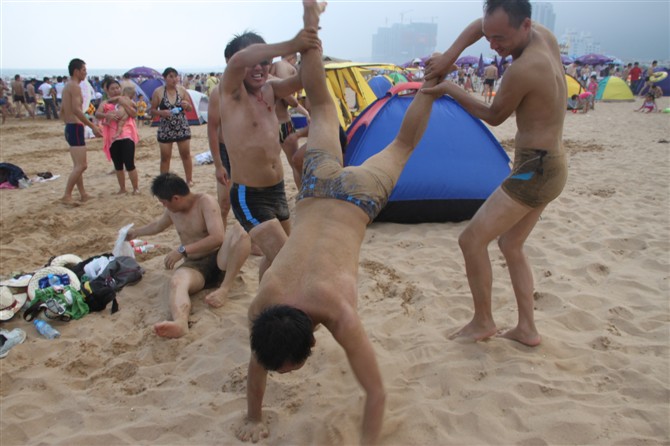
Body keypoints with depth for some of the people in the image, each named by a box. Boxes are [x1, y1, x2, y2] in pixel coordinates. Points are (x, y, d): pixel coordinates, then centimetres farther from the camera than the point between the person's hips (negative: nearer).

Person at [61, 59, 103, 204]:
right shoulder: (75, 86, -12)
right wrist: (93, 126, -24)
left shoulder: (67, 87, 17)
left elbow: (62, 110, 22)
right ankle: (67, 196, -9)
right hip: (76, 128, -10)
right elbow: (76, 110, -24)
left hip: (70, 127, 10)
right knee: (81, 165, -11)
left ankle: (83, 194, 21)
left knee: (78, 165, 15)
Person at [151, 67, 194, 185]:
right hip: (165, 129, -1)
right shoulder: (158, 92, -5)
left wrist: (186, 105, -16)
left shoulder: (182, 90, 0)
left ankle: (189, 180, 20)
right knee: (165, 157, 4)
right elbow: (152, 110, 0)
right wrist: (161, 112, -20)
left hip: (182, 127, 1)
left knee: (186, 155, 8)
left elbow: (190, 109, 6)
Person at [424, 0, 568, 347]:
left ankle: (483, 321, 10)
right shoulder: (545, 36, 4)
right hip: (551, 167, 10)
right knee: (511, 245, 18)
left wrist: (449, 90, 3)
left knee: (472, 240, -6)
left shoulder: (522, 70, -24)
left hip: (535, 170, -10)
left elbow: (494, 117, -6)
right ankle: (527, 329, 22)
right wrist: (449, 56, 1)